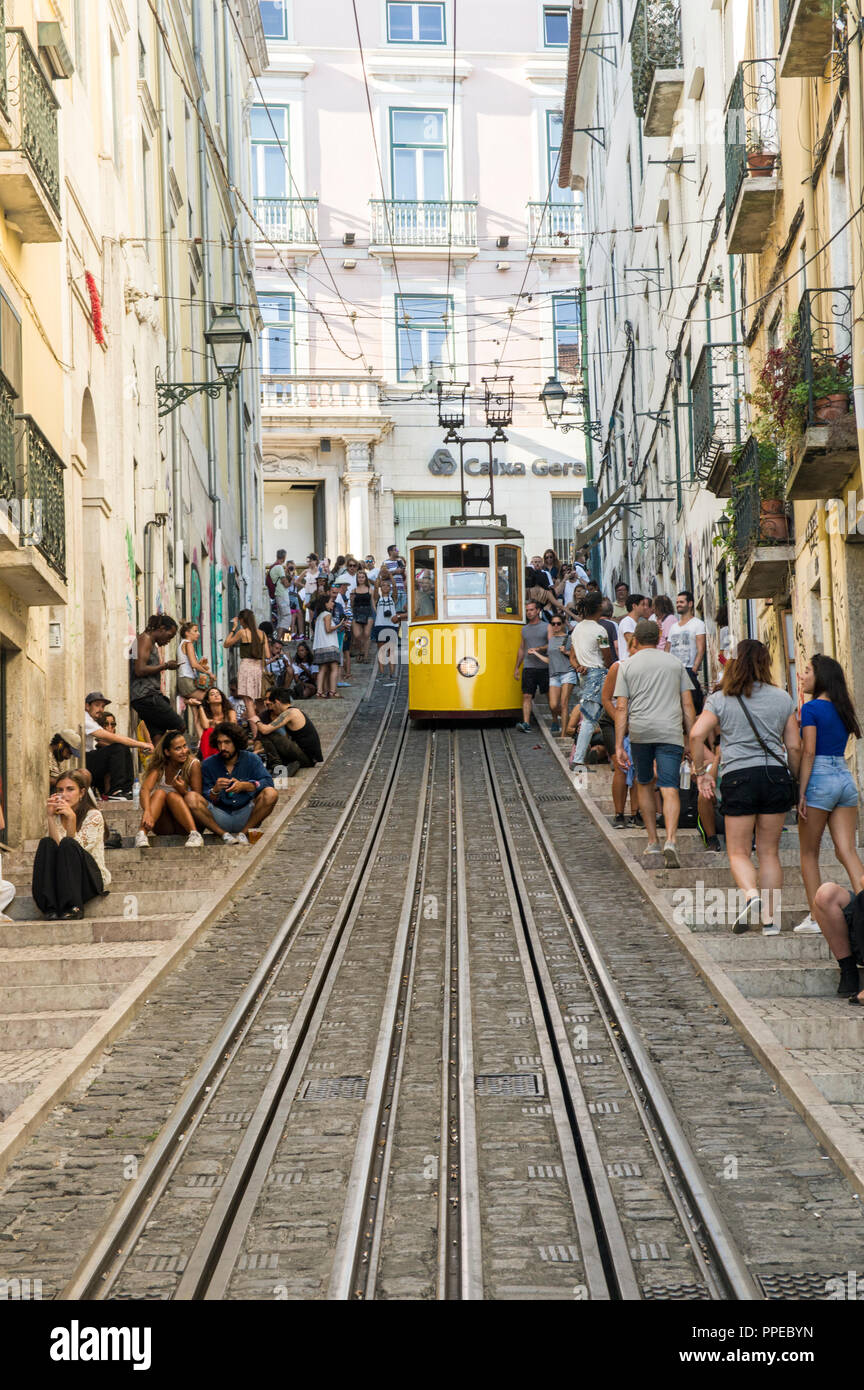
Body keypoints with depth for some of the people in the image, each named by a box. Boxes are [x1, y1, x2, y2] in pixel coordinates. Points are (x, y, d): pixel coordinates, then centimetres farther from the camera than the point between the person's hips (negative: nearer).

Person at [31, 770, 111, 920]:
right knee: (46, 843, -20)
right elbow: (55, 846, -9)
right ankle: (51, 908, -27)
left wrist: (72, 818, -26)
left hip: (92, 879, -4)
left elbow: (77, 847, -16)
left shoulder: (94, 816, -3)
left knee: (68, 844, -28)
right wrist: (50, 817, -16)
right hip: (62, 880, 4)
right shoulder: (57, 817, 10)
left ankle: (73, 908, -29)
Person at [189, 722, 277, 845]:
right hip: (220, 818, 0)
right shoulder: (208, 764, 2)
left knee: (271, 794, -25)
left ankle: (243, 833, -13)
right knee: (191, 798, -24)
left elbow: (267, 782, -12)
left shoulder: (251, 759, 2)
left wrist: (244, 786, -28)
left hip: (245, 817, 0)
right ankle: (224, 835, -18)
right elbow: (206, 799, -1)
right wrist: (215, 790, -24)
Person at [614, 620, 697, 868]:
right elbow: (688, 705, 9)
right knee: (669, 788, -7)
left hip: (640, 732, 0)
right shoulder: (675, 663, 12)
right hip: (671, 732, 0)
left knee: (644, 784, 19)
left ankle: (652, 841, 20)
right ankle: (670, 841, -26)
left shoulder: (627, 666, 8)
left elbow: (621, 708, 1)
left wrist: (619, 747, 1)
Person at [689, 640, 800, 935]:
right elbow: (794, 747, 6)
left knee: (738, 852, 6)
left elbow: (696, 735, -10)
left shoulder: (719, 700, 2)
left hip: (738, 777, -2)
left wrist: (701, 772, 0)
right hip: (776, 775, 2)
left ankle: (751, 895, -22)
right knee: (769, 852, 10)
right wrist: (796, 782, 18)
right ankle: (769, 918, 8)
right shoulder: (782, 699, 7)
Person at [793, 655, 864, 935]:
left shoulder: (811, 708, -8)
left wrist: (801, 793, -13)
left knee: (809, 853, 5)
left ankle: (816, 917, 4)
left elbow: (809, 753, -13)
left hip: (819, 779, -6)